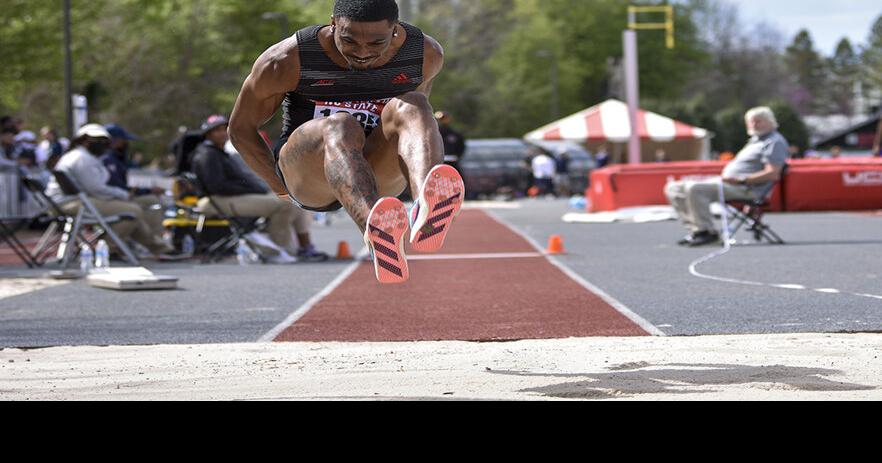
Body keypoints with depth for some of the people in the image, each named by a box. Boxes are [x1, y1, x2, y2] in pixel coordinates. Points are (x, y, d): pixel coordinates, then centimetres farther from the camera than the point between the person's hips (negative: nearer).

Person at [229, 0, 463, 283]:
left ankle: (427, 209, -62)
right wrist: (282, 188, 4)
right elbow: (240, 128, 0)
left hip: (381, 174, 2)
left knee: (411, 106, -29)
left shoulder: (427, 54, -6)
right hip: (305, 174, -2)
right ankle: (377, 235, -68)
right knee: (340, 127, -37)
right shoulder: (286, 61, -15)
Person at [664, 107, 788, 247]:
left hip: (746, 188, -11)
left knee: (694, 188, -31)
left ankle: (706, 231, -23)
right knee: (674, 188, 3)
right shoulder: (755, 140, 26)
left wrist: (740, 180, -21)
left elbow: (772, 174, -17)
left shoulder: (775, 142, -5)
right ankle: (696, 230, -5)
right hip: (728, 181, 11)